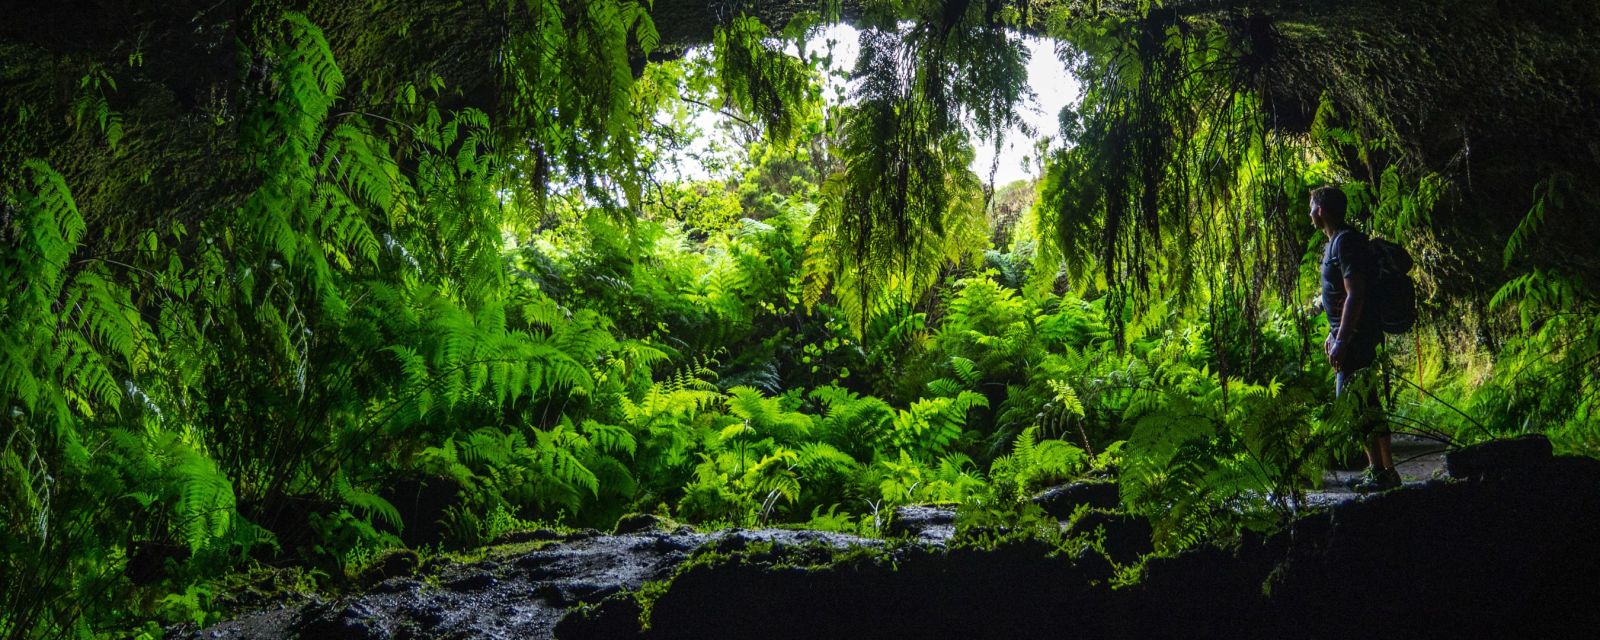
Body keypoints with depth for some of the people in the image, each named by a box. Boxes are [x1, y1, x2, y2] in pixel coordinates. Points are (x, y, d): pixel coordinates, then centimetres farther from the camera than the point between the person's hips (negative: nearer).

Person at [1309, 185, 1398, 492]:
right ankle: (1380, 469, 20)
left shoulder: (1346, 242, -16)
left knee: (1353, 404, -9)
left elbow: (1355, 295, -22)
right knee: (1366, 403, 13)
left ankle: (1382, 472, -5)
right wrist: (1333, 334, 26)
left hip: (1356, 338, -11)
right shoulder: (1336, 242, 16)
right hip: (1348, 336, 11)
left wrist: (1341, 341, -25)